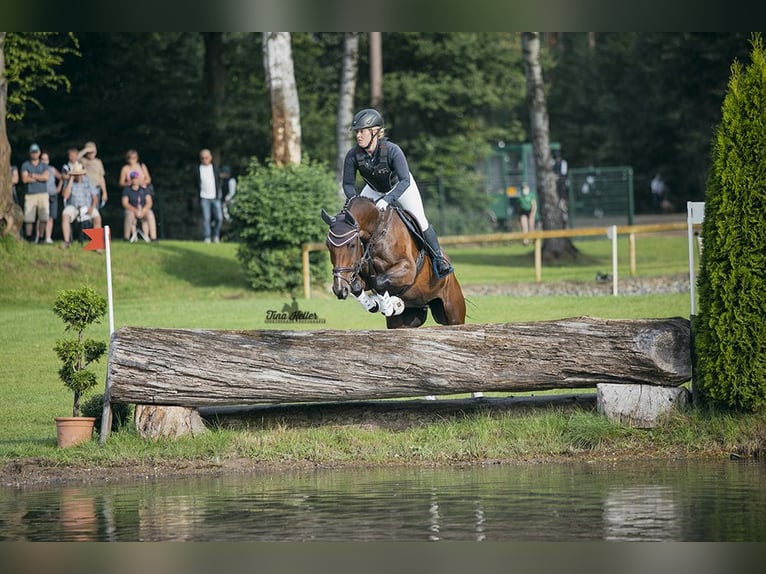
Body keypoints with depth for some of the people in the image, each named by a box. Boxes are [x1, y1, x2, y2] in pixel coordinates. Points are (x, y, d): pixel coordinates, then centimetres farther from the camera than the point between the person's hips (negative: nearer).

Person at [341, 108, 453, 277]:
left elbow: (405, 181, -41)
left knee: (420, 220, -8)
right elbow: (348, 184, -17)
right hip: (374, 190, 3)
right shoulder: (353, 155, -28)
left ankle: (439, 258, 10)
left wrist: (387, 200, -54)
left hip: (401, 187, -3)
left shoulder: (392, 150, -38)